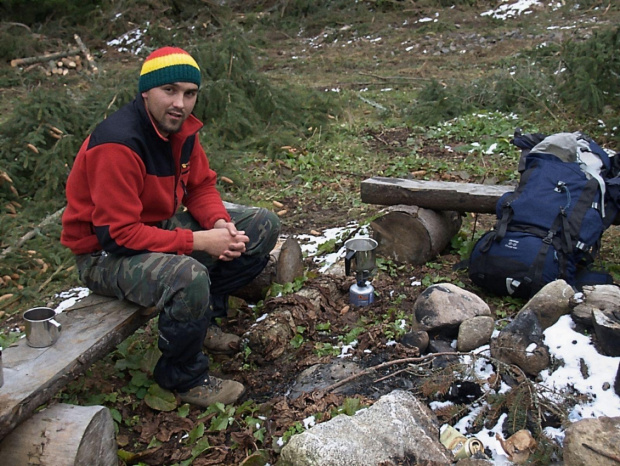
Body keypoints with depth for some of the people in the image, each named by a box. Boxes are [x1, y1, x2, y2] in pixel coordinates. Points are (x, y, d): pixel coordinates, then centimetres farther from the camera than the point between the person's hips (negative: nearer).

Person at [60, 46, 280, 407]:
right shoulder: (117, 144, -28)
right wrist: (199, 241, -29)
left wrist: (220, 222, -15)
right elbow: (117, 234, -30)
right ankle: (184, 378, -9)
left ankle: (201, 317, 10)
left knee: (263, 226, 1)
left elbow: (202, 185, 7)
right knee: (188, 276, -40)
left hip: (164, 224, 9)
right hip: (106, 253, -8)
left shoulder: (181, 127, -3)